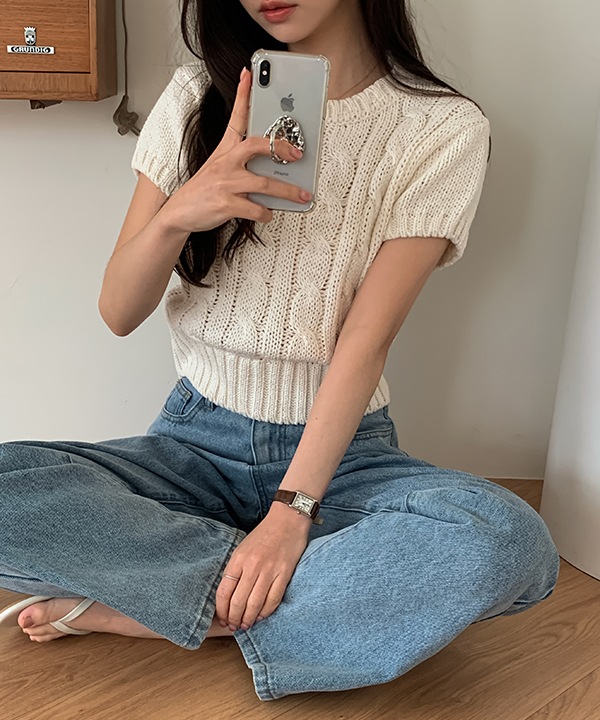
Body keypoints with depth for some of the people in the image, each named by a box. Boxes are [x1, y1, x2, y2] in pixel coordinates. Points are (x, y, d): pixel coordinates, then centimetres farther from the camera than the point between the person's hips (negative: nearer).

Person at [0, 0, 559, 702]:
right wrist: (179, 213, -23)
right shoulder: (197, 98, 2)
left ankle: (134, 609, -18)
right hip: (197, 441, 2)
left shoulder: (445, 129, -5)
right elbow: (118, 314, -2)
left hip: (340, 449, -1)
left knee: (509, 541, -31)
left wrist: (293, 510, -22)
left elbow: (365, 342, -13)